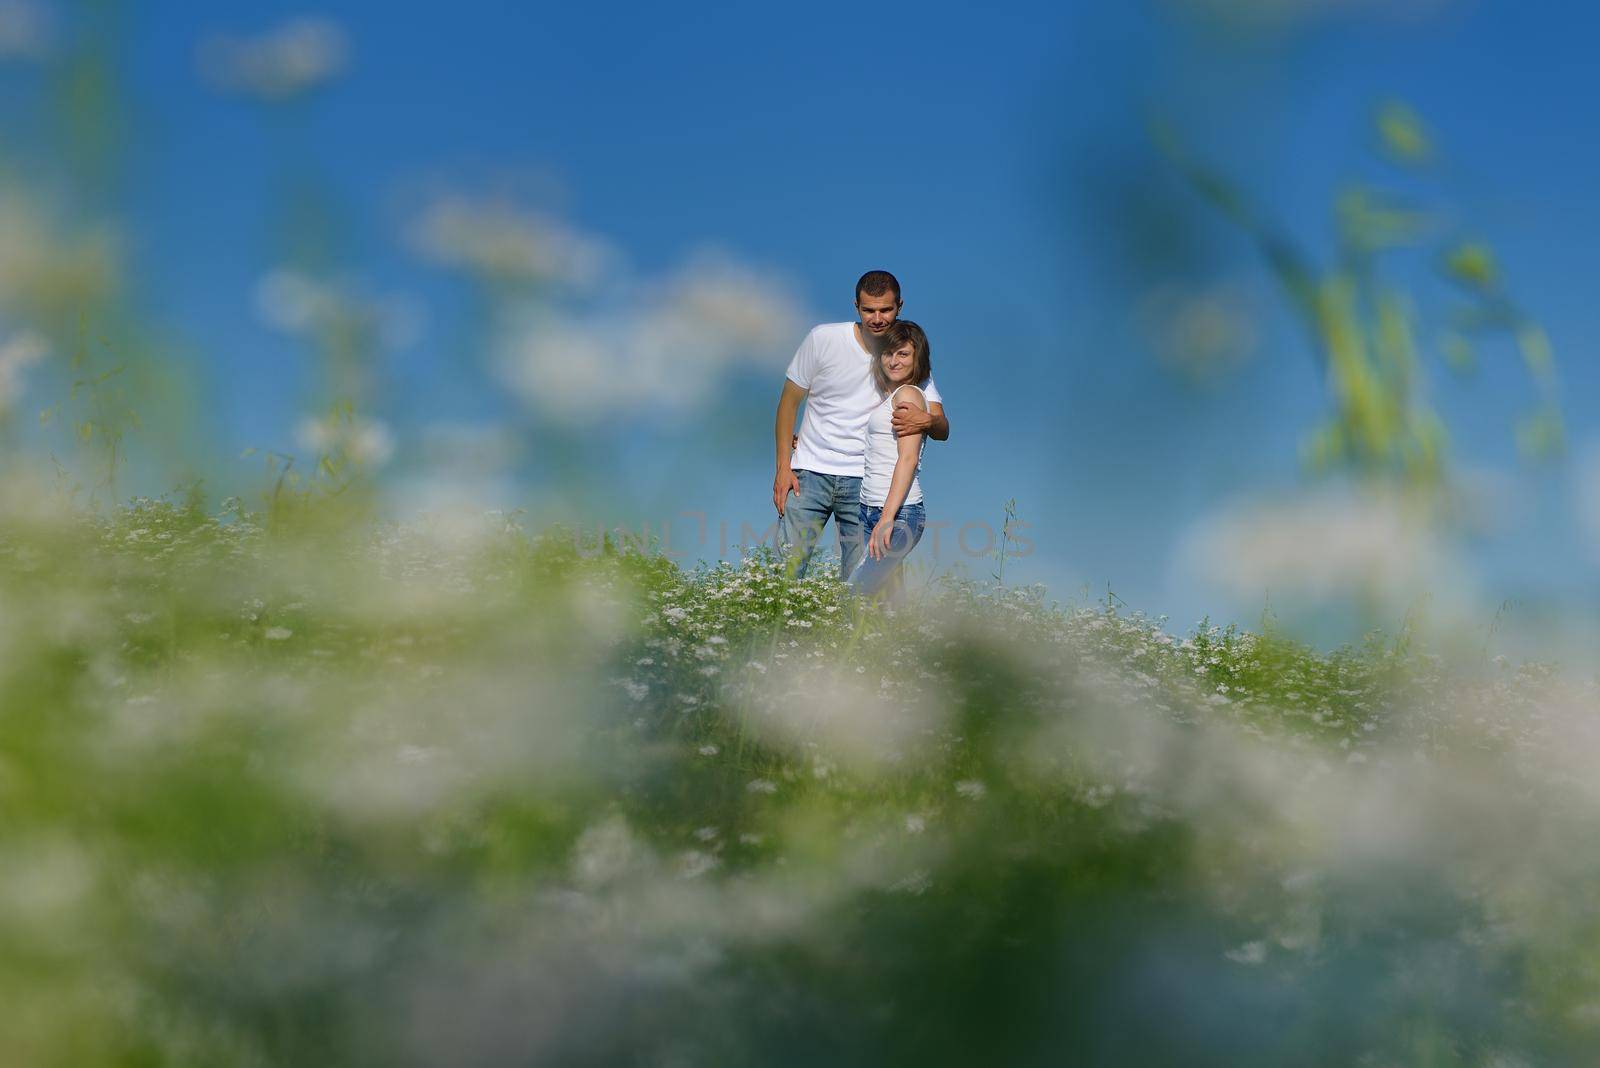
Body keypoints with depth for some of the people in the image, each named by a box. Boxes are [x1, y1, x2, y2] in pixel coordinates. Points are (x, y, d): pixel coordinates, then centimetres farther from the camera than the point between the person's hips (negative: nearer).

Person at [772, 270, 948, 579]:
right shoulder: (824, 338, -4)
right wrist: (783, 466, -3)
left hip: (864, 482, 1)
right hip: (810, 472, -1)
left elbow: (942, 429, -4)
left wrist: (927, 421, -29)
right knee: (786, 569, -8)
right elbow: (790, 400, 4)